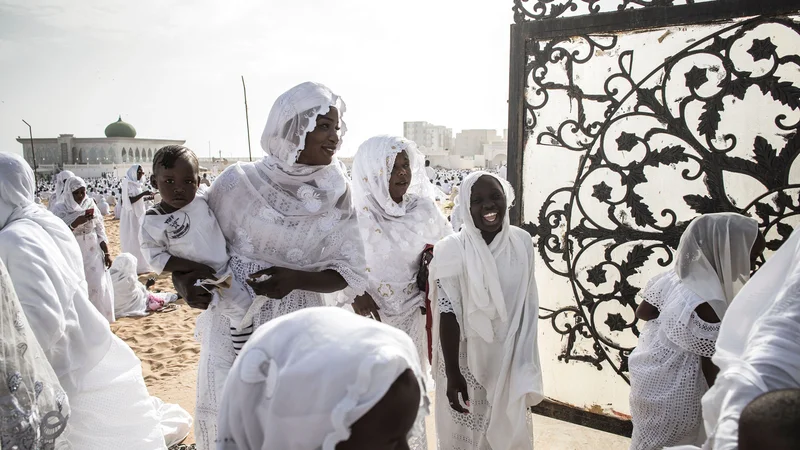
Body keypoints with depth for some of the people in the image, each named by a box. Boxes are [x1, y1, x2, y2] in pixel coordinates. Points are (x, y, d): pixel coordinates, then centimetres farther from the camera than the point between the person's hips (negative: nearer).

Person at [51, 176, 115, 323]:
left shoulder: (90, 204, 2)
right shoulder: (60, 209, -7)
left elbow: (100, 230, 7)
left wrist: (107, 253, 4)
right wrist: (76, 222, -29)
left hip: (93, 254, 2)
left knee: (98, 287, 2)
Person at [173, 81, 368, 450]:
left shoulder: (335, 195, -7)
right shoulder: (239, 182, -11)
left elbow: (349, 272, -6)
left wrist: (296, 279, -21)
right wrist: (183, 281, -16)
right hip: (235, 327, 0)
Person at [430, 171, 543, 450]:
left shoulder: (522, 242, -4)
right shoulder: (451, 250, -17)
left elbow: (528, 308, 3)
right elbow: (448, 315, -16)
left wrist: (526, 367, 5)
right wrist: (452, 374, -18)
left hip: (510, 361, 4)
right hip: (467, 363, -4)